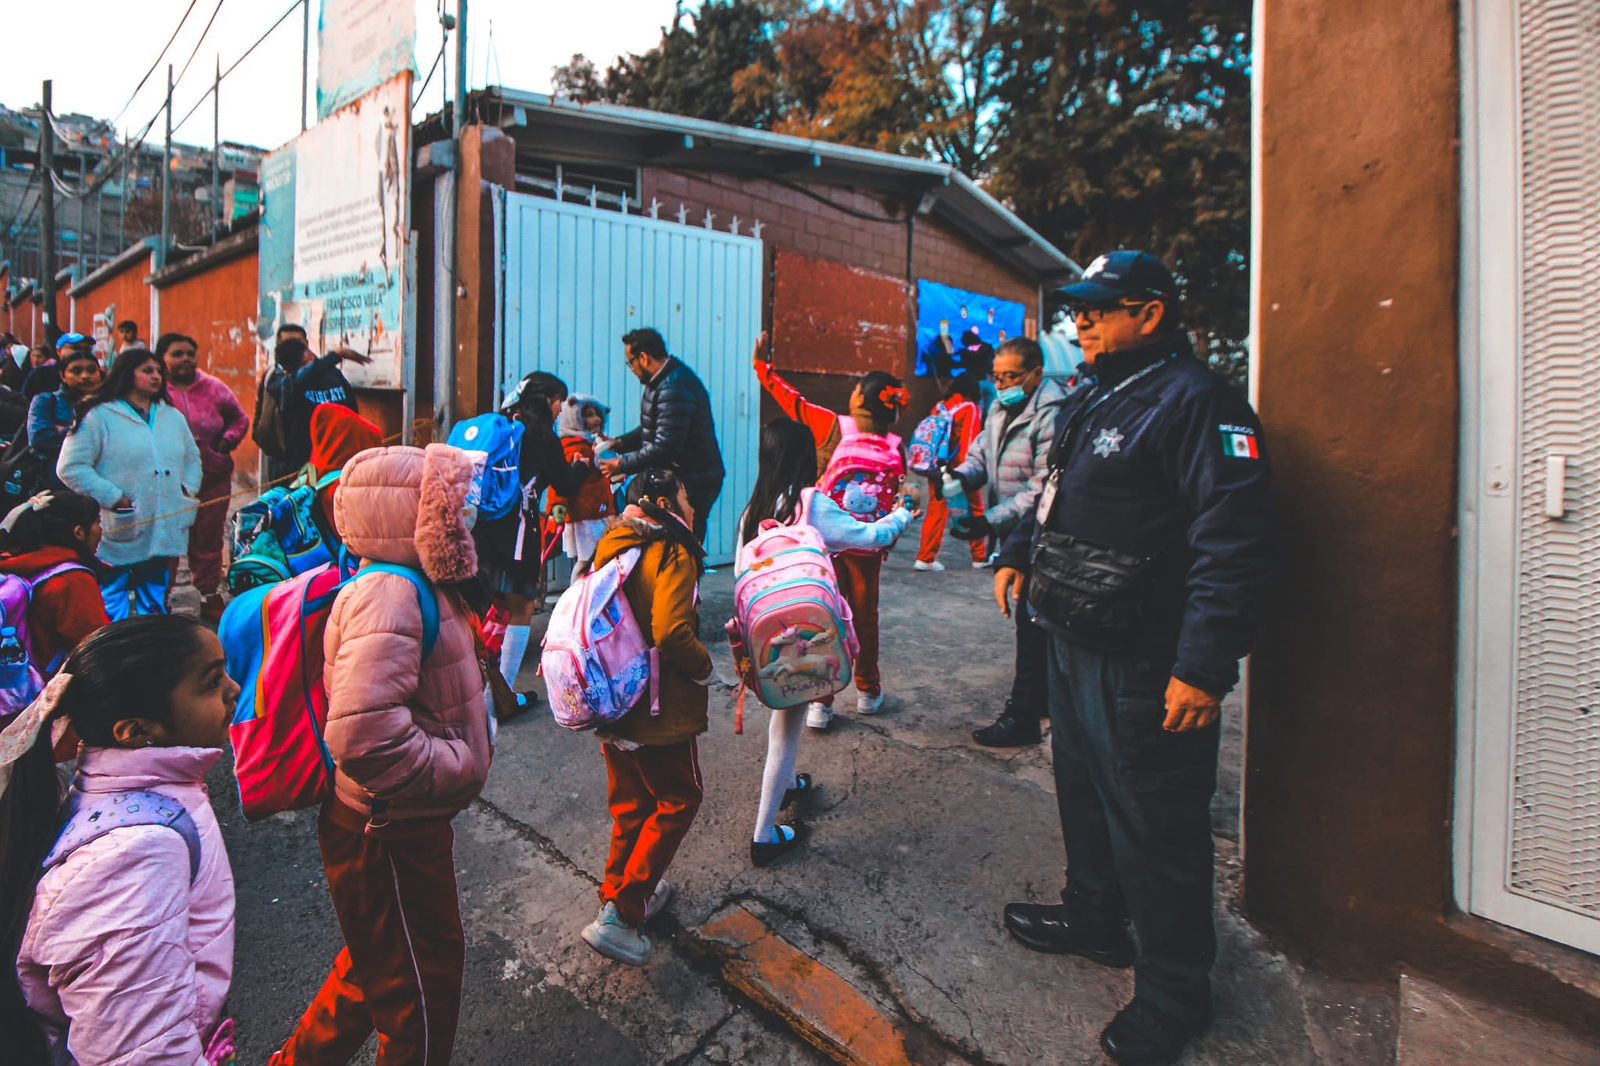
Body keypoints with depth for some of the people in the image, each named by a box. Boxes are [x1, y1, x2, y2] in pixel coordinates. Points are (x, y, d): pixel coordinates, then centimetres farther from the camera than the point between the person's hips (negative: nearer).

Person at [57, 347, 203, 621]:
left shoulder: (173, 416, 15)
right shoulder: (99, 416, -4)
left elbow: (192, 458, 23)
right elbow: (71, 468, -7)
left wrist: (188, 490, 6)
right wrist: (113, 497, -13)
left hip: (164, 533, 5)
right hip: (120, 535, -5)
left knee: (155, 604, 14)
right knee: (113, 610, -1)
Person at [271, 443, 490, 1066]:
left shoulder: (408, 585, 6)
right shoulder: (389, 595, -27)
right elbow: (364, 735, -38)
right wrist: (457, 765, -25)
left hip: (404, 826, 10)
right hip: (390, 836, -10)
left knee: (379, 963, 30)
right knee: (421, 988, 13)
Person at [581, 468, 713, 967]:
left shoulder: (612, 547, 7)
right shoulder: (672, 554, -17)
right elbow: (671, 631, -29)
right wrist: (704, 668, -12)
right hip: (659, 711, -8)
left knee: (631, 803, 23)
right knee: (678, 801, 10)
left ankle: (630, 891, 37)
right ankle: (619, 914, 9)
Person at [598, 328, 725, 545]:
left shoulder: (674, 388, -21)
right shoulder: (661, 381, 14)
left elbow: (665, 447, -25)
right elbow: (651, 431, 23)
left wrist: (622, 464, -16)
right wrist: (619, 443, 8)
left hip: (693, 483, -10)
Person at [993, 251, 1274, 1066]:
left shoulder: (1194, 402, -17)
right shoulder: (1095, 403, 14)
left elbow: (1234, 546, -24)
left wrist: (1204, 668, -27)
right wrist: (1021, 555, 16)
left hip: (1143, 666, -10)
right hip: (1075, 643, 10)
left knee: (1154, 827, 4)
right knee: (1082, 788, 24)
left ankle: (1173, 993, 25)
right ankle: (1092, 915, 46)